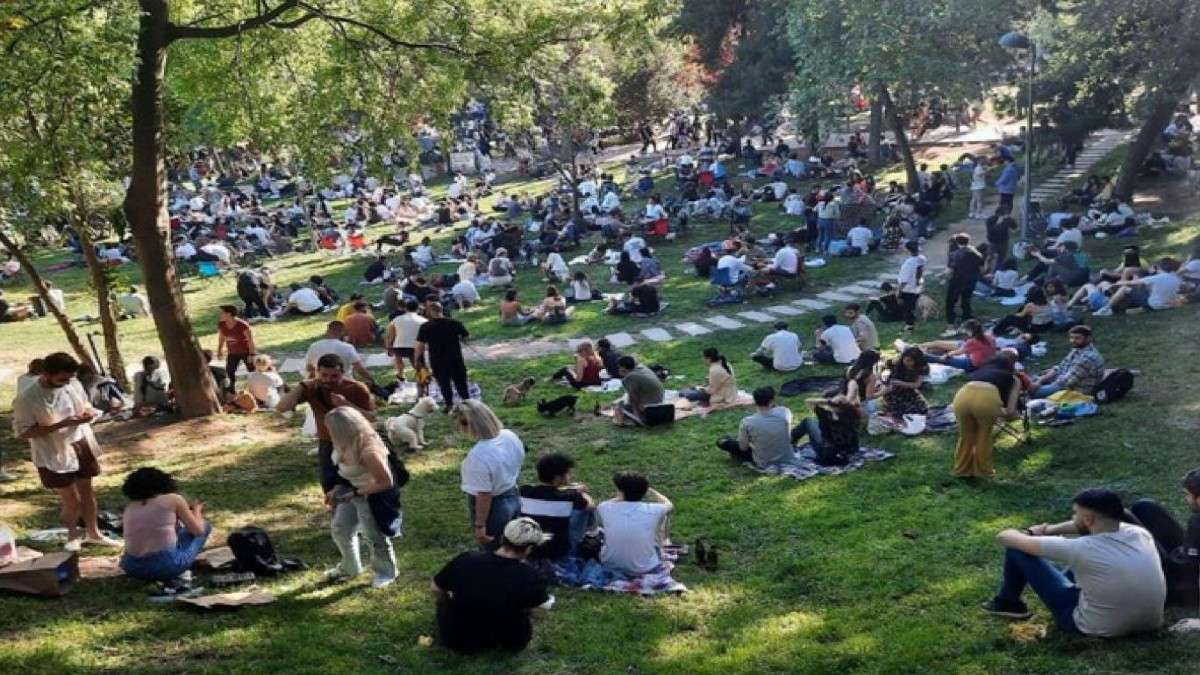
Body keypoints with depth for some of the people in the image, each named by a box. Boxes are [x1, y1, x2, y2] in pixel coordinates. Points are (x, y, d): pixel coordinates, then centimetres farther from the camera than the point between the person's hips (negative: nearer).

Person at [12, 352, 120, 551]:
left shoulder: (73, 385, -5)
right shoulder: (26, 399, -22)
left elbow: (84, 405, 12)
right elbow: (24, 432, -20)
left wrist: (89, 413, -15)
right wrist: (62, 424, -28)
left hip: (82, 447, 5)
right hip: (54, 456, -5)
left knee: (87, 492, 19)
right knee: (72, 500, 5)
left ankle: (93, 533, 37)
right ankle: (73, 535, 32)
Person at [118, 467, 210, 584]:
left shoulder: (130, 507, 15)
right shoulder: (173, 499, 3)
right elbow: (197, 530, 5)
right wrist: (196, 510, 26)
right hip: (167, 565, -5)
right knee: (205, 525, 19)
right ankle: (178, 572, 7)